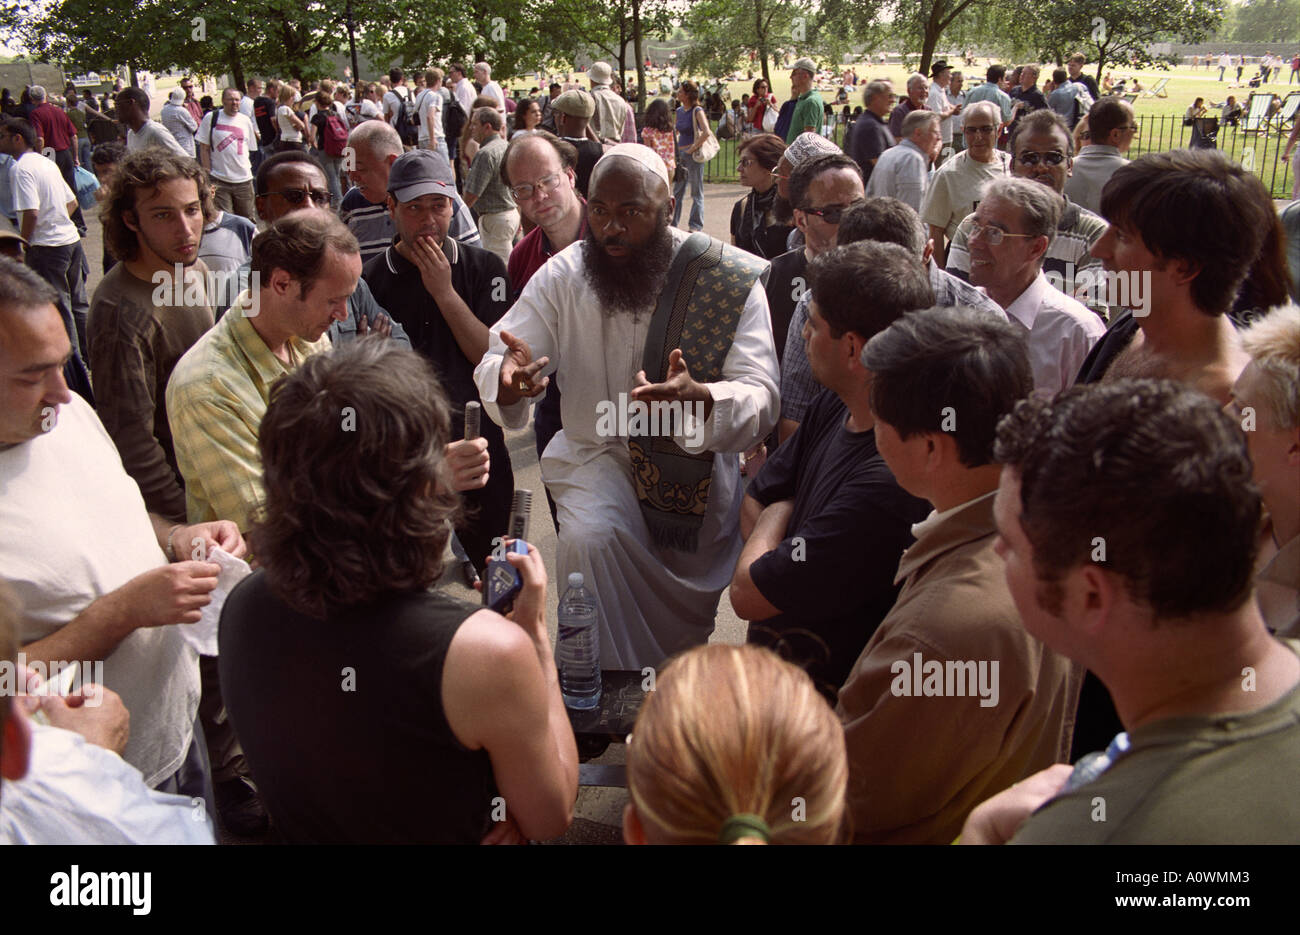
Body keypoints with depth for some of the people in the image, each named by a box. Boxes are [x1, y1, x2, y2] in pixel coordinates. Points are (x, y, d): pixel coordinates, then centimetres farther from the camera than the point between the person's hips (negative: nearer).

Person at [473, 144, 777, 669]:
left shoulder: (731, 280, -14)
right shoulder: (562, 277, -7)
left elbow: (760, 399, -23)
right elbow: (493, 365, -9)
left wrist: (698, 401, -47)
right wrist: (508, 381, -36)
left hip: (696, 460, 0)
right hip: (596, 450, 1)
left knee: (685, 633, 5)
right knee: (589, 538, -31)